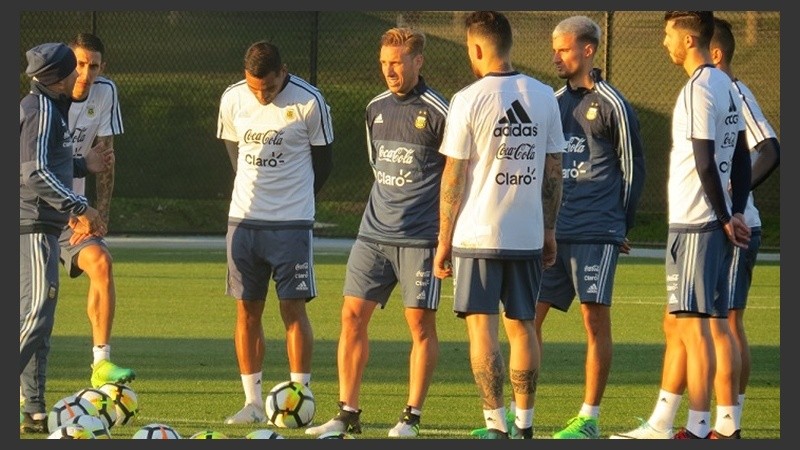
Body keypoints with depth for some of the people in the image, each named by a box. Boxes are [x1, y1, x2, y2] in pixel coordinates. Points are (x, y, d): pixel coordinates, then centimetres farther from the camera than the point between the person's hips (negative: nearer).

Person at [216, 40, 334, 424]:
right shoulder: (232, 100, 1)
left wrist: (294, 200, 8)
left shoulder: (309, 101, -9)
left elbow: (323, 161, 2)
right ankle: (253, 403, 10)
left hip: (291, 223, -4)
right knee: (247, 311, 4)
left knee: (293, 309, -4)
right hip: (243, 220, 4)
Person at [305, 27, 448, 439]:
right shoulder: (376, 108, 11)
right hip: (374, 233, 6)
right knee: (353, 315, 2)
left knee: (420, 321, -2)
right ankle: (347, 412, 7)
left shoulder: (437, 112, -8)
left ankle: (412, 416, 5)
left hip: (420, 237, -6)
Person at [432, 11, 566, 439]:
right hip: (527, 235, 4)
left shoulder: (468, 100, -9)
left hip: (477, 235, -4)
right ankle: (524, 424, 13)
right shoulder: (544, 97, 4)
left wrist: (444, 241, 0)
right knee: (521, 327, 12)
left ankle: (496, 424, -4)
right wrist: (549, 231, 17)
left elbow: (453, 176, -6)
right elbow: (553, 170, 9)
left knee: (482, 327, 0)